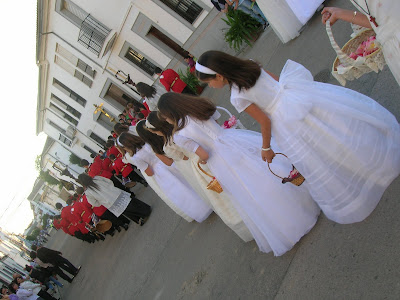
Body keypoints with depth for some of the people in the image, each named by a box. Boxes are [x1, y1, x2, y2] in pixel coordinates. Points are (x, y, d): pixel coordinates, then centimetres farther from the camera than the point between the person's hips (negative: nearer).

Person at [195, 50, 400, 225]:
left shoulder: (238, 97, -19)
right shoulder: (249, 66, -2)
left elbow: (264, 121, -14)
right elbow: (277, 80, 8)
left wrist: (265, 148, 0)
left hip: (287, 119, -6)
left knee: (315, 161, 12)